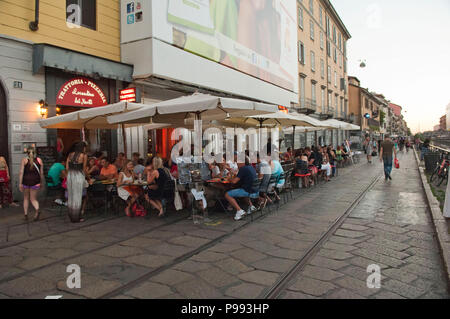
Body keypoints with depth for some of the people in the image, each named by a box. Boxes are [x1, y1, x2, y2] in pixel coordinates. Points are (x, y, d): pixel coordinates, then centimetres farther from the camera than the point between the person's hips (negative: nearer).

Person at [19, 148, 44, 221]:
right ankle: (37, 210, -20)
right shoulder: (39, 160, 3)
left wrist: (20, 183, -7)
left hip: (26, 181, 0)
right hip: (35, 181, 0)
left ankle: (26, 215, 19)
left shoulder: (24, 160, 0)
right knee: (33, 199, 8)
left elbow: (21, 172, -7)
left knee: (26, 198, 18)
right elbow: (41, 173, 4)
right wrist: (41, 183, 14)